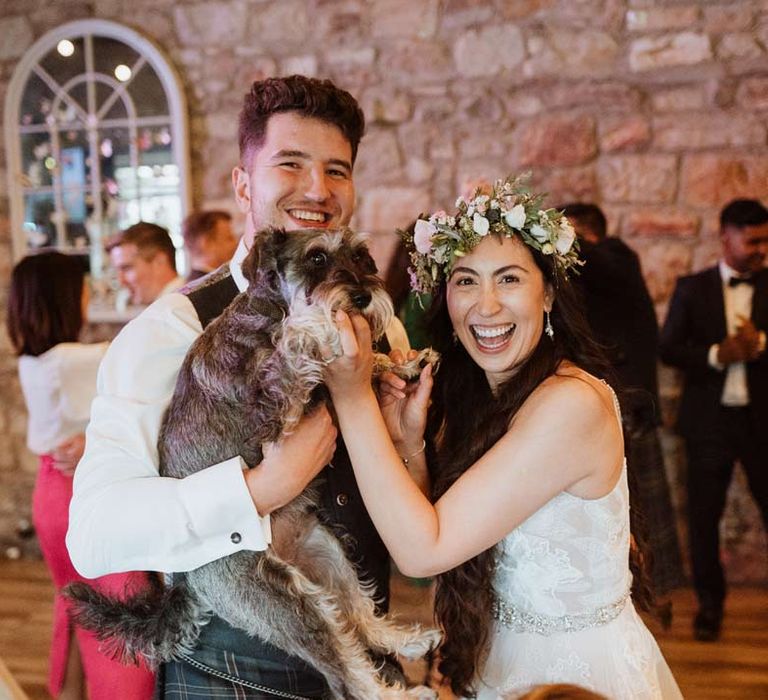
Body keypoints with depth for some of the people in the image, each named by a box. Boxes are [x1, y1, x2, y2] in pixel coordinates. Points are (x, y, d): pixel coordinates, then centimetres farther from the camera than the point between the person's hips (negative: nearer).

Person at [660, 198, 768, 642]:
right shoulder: (692, 288, 4)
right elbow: (669, 349, -1)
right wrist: (716, 354, -15)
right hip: (710, 418, 0)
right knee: (704, 514, 6)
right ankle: (710, 602, 22)